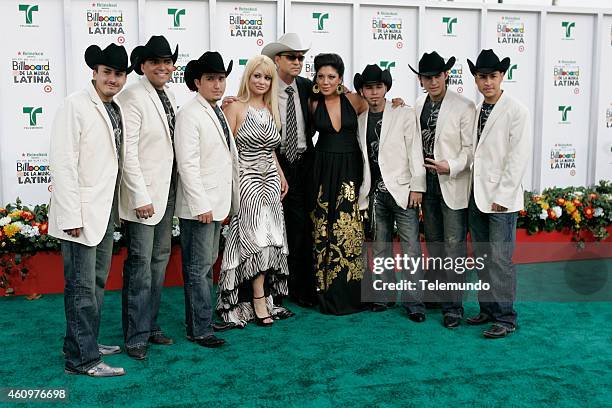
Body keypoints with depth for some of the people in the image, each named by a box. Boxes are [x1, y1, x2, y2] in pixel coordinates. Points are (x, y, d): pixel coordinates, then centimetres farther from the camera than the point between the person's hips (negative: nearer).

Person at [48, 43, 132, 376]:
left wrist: (115, 209, 12)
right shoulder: (76, 105, -12)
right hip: (82, 212, -8)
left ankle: (83, 343, 32)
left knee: (97, 282, 18)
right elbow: (62, 163, -17)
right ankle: (82, 359, 8)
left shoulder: (116, 109, 10)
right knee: (82, 286, -1)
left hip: (106, 211, 8)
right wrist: (72, 216, -20)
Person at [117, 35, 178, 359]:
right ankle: (135, 336, 9)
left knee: (159, 260, 14)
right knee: (140, 264, -2)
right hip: (143, 194, -8)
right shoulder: (132, 97, -13)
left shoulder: (169, 95, 11)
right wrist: (140, 197, -20)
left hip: (167, 192, 8)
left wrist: (172, 189, 11)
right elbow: (127, 151, -18)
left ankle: (150, 325, 27)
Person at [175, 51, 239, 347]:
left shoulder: (218, 113, 14)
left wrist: (227, 203, 15)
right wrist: (201, 205, -22)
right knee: (198, 267, -2)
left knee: (207, 264, 16)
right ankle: (200, 330, 6)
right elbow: (188, 163, -19)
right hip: (198, 205, -9)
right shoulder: (189, 114, -13)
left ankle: (199, 320, 27)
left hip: (216, 203, 9)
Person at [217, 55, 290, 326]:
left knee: (269, 241, 6)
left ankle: (263, 299, 15)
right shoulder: (235, 107, -6)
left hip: (270, 181, 7)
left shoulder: (270, 110, 13)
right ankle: (259, 302, 1)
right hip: (247, 181, -7)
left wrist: (281, 175, 14)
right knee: (257, 239, -8)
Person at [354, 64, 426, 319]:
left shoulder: (404, 114, 0)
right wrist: (362, 190, 7)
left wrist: (417, 186, -9)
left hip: (402, 190, -4)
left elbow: (414, 150, -4)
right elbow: (361, 157, 12)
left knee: (411, 248, -5)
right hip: (375, 193, 4)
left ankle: (414, 303, 1)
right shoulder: (360, 120, 10)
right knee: (380, 248, 10)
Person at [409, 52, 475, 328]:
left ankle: (454, 304, 3)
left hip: (452, 186, -6)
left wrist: (451, 167, -24)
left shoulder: (464, 107, -9)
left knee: (453, 245, -4)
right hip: (427, 184, 6)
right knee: (433, 242, 16)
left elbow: (470, 148, -10)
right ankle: (436, 293, 29)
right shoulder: (418, 106, 8)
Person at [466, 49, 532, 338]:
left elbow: (519, 157, -12)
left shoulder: (516, 111, -7)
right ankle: (488, 309, 24)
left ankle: (506, 318, 7)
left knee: (500, 259, -4)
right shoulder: (474, 111, 11)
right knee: (481, 257, 12)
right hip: (476, 196, 6)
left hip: (502, 198, -6)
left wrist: (503, 197, -15)